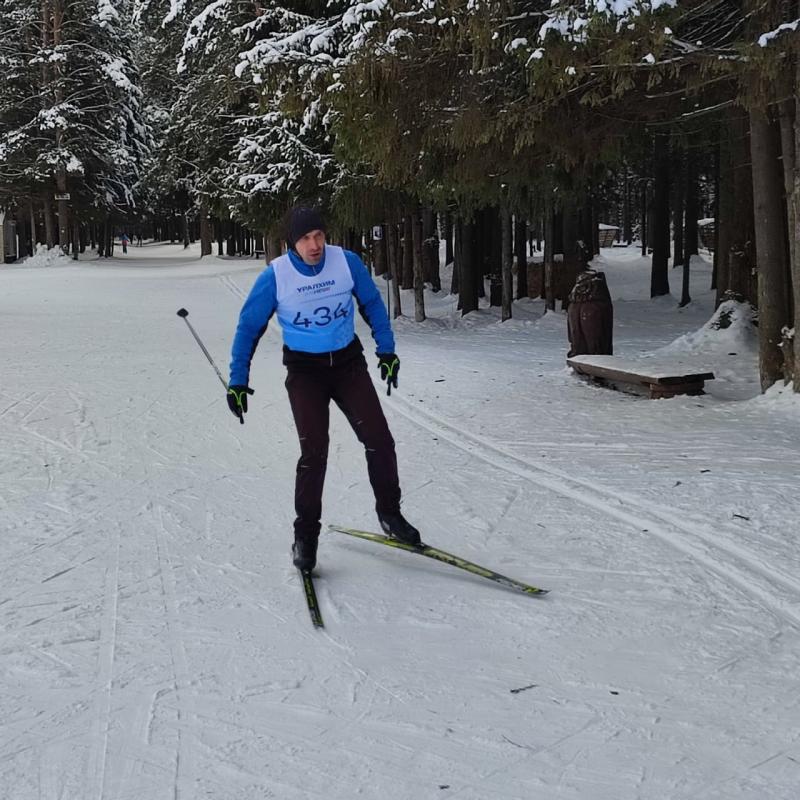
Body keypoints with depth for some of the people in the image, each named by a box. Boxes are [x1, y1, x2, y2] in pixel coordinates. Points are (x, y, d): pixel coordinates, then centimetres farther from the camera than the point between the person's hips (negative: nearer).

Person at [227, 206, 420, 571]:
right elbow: (249, 326, -3)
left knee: (379, 440, -5)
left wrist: (387, 350, 8)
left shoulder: (347, 262, -10)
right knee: (314, 451, -11)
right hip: (304, 369, -2)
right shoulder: (274, 276, -14)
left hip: (348, 362, 2)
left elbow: (372, 304, 7)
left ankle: (389, 513, 16)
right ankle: (305, 535, 4)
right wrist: (238, 380, -4)